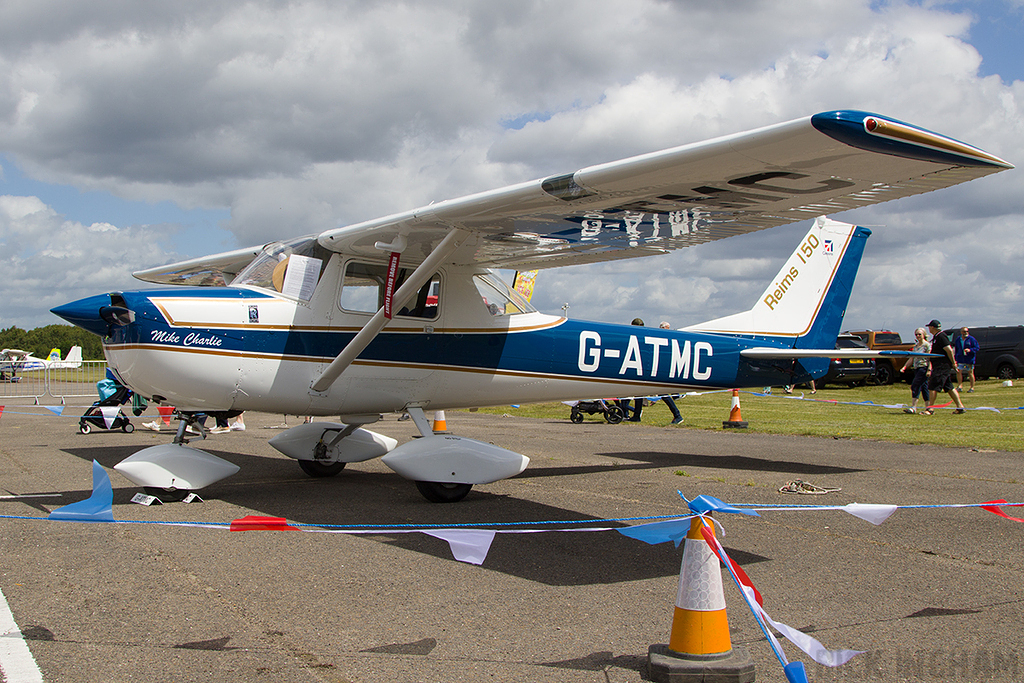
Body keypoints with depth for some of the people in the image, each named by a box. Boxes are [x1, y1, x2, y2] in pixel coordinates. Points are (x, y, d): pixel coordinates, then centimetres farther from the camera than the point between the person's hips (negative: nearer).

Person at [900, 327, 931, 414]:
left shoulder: (927, 345, -6)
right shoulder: (915, 346, 17)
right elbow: (911, 358, 19)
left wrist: (929, 370, -20)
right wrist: (904, 367, 9)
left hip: (924, 367, -8)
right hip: (916, 368, 8)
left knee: (915, 386, -14)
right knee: (924, 388, 9)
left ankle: (913, 407, -16)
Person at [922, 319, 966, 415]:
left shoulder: (941, 337, -15)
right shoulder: (936, 337, 16)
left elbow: (949, 350, -20)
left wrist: (953, 363, -17)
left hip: (942, 367, -10)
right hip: (939, 367, 10)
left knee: (933, 386, -10)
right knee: (949, 387, 12)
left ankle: (930, 408, -10)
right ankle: (960, 407, 14)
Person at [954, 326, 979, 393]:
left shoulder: (971, 339, -4)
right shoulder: (958, 340, 10)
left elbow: (977, 348, -4)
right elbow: (956, 350, 18)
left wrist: (970, 350, -21)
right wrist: (955, 358, 14)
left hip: (969, 359, -4)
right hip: (960, 359, 4)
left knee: (970, 373, 2)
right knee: (958, 371, -3)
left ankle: (972, 388, 9)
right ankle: (960, 386, 7)